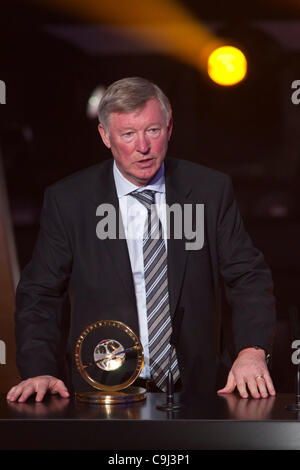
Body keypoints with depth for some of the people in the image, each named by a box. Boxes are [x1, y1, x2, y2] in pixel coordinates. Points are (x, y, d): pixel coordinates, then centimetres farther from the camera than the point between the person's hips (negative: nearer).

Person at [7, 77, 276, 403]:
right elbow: (39, 295, 4)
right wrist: (39, 372, -12)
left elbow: (248, 278, 6)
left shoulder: (210, 190, 5)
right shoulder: (67, 201, 2)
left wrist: (252, 351, -12)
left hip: (195, 390, 1)